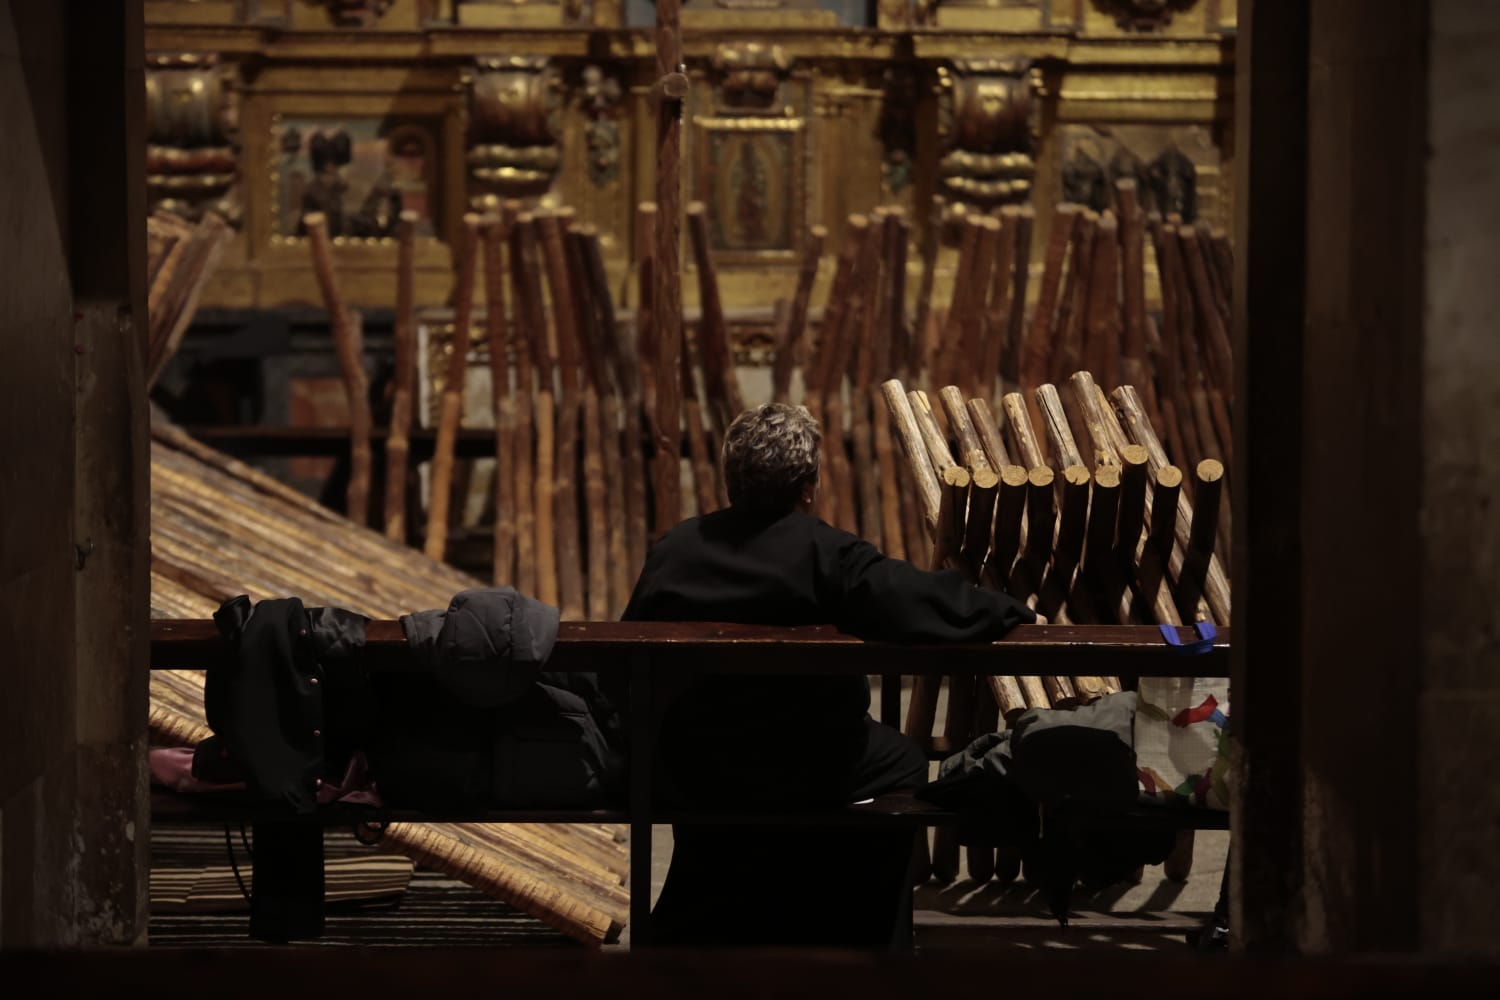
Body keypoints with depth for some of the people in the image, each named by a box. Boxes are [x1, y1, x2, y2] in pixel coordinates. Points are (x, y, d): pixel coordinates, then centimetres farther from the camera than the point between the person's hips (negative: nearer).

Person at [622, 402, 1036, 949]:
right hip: (800, 780, -4)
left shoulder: (673, 550, -5)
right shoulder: (826, 556, -19)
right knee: (900, 764, 25)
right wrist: (1014, 616, -6)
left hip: (684, 775, 4)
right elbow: (928, 603, -22)